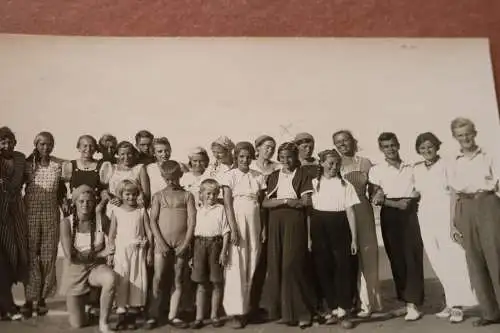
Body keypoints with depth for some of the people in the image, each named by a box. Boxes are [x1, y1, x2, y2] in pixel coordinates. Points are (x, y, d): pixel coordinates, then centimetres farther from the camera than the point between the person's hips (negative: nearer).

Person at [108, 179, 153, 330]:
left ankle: (132, 316, 15)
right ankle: (121, 315, 9)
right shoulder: (116, 211, 3)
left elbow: (149, 232, 3)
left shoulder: (142, 211, 3)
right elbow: (112, 234, 3)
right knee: (121, 281, 1)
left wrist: (150, 250, -2)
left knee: (137, 280, 4)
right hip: (121, 250, 0)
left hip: (138, 250, 1)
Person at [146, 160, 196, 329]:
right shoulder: (158, 196, 8)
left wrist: (186, 243, -9)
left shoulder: (187, 195, 6)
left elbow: (192, 220, 0)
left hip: (182, 244, 1)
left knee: (178, 279, 5)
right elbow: (153, 220, 2)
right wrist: (160, 242, -9)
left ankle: (173, 315, 13)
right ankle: (153, 315, 5)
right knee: (158, 278, -5)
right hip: (162, 243, 0)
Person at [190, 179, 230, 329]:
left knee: (217, 282, 5)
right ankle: (199, 317, 12)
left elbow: (225, 232, -1)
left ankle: (214, 315, 19)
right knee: (201, 283, 5)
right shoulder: (198, 210, 11)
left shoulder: (220, 209, 3)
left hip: (216, 245, -2)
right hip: (200, 245, 2)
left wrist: (224, 251, -9)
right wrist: (192, 253, 5)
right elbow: (194, 232, 10)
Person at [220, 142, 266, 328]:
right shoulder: (230, 176, 0)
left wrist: (264, 227, 3)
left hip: (254, 222, 4)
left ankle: (246, 308, 19)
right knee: (236, 266, -4)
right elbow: (227, 203, -7)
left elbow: (262, 204, 10)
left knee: (251, 266, 7)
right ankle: (236, 312, 2)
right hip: (236, 221, -3)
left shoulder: (259, 177, 9)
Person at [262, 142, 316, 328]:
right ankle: (281, 310, 13)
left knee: (292, 265, -9)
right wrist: (285, 201, -12)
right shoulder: (273, 177, 15)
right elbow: (265, 202, 5)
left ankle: (300, 311, 2)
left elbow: (306, 201, -7)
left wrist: (278, 201, -13)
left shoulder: (302, 175, 5)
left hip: (295, 223, -4)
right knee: (276, 265, 2)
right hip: (275, 224, 4)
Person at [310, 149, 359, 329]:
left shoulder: (345, 185, 5)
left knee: (343, 268, -2)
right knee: (323, 268, 5)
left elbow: (350, 212, 3)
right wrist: (309, 236, -1)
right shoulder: (313, 183, 6)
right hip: (319, 228, 1)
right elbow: (308, 210, 4)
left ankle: (342, 311, 9)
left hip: (339, 228, -1)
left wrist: (354, 238, -1)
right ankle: (333, 309, 18)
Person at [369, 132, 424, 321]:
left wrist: (412, 201, -6)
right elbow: (376, 198, -2)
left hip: (410, 214, 1)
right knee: (396, 258, 2)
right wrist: (396, 204, -15)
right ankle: (406, 301, 13)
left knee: (413, 257, -7)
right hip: (390, 215, 0)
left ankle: (413, 303, -5)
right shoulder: (376, 170, 5)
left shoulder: (410, 168, 11)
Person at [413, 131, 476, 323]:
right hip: (426, 217, 5)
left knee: (453, 260, -4)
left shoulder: (446, 165, -4)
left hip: (445, 214, -5)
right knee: (437, 262, 9)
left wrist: (454, 221, -16)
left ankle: (457, 305, 4)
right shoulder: (417, 169, 11)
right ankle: (451, 302, 20)